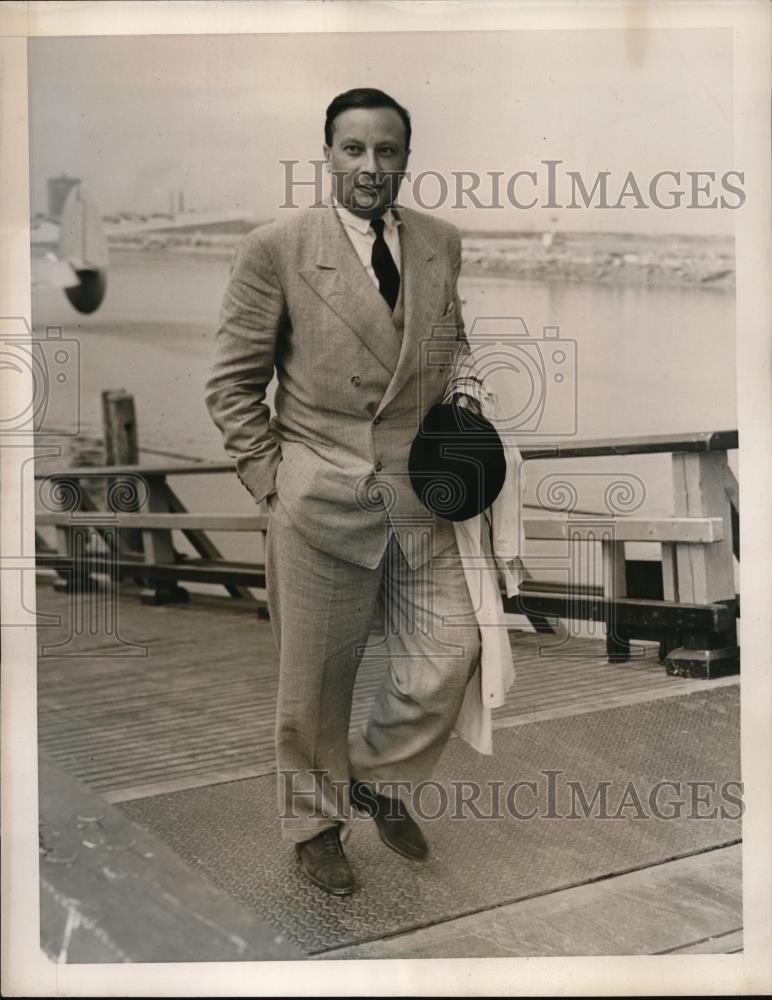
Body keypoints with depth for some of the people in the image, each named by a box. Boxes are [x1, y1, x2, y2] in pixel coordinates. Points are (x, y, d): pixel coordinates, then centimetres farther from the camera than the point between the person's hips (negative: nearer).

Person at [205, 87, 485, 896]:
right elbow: (232, 382, -2)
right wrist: (271, 481, -6)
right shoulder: (276, 247, -7)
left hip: (417, 494, 4)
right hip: (320, 495, -4)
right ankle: (315, 819, 34)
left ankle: (377, 777, 33)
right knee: (316, 674, 9)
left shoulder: (441, 242, 7)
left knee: (450, 651, 5)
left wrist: (463, 388, 2)